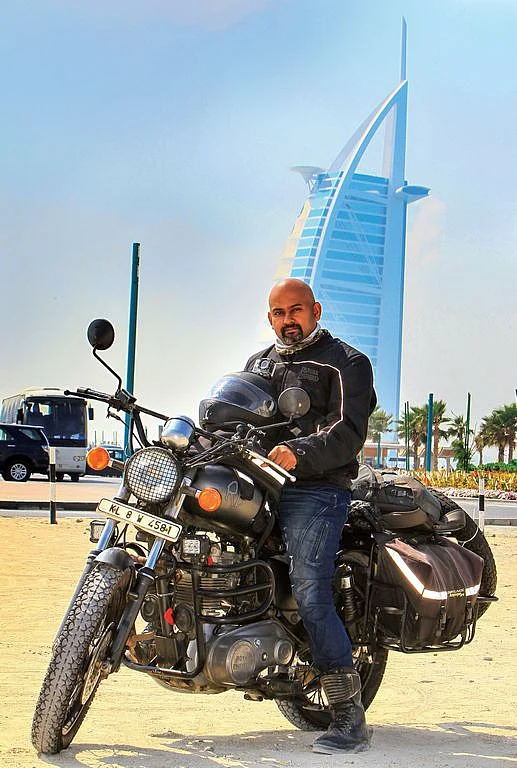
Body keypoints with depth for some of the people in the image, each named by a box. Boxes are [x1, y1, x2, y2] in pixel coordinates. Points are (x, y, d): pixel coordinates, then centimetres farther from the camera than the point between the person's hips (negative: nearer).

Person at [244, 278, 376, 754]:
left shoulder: (346, 362, 5)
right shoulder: (258, 363, 28)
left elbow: (348, 432, -9)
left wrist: (299, 454, -26)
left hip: (315, 488, -8)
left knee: (309, 594, -19)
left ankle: (349, 717, -16)